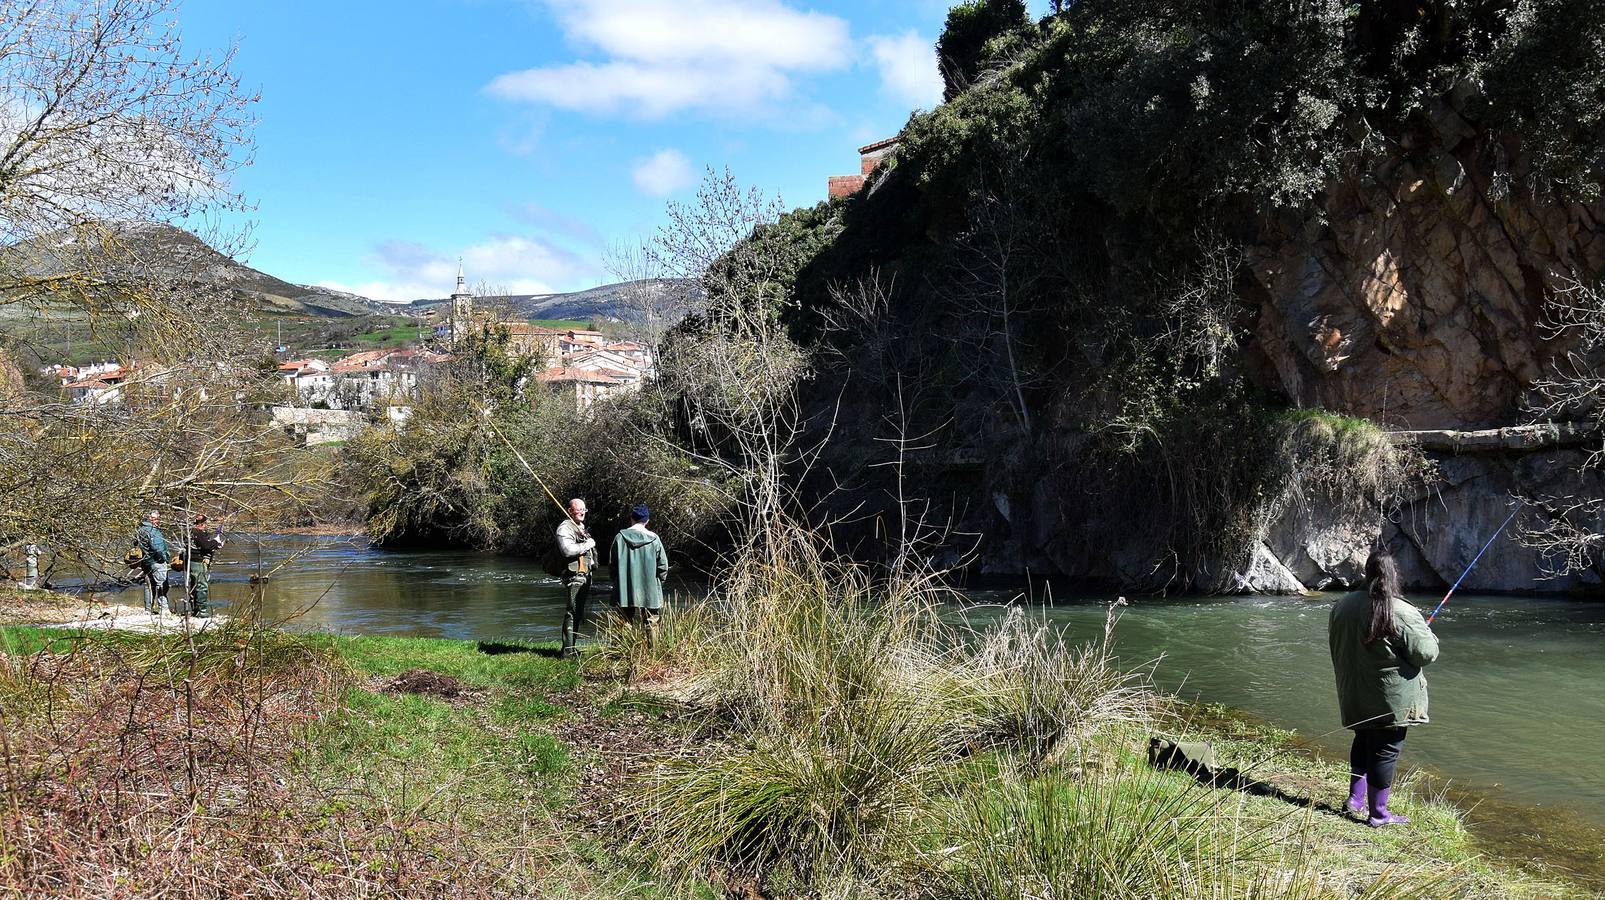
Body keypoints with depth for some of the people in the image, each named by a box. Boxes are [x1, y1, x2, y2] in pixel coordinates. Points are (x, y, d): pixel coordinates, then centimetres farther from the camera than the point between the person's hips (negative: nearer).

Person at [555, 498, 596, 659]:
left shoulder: (581, 528, 22)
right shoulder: (565, 528, -10)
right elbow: (567, 549, -26)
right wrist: (587, 545, -16)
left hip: (585, 575, 10)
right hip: (574, 575, -10)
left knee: (579, 614, 13)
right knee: (573, 613, -12)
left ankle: (571, 646, 20)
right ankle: (568, 650, -11)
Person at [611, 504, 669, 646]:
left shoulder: (620, 537, -3)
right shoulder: (654, 539, -5)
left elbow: (613, 565, 1)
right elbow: (663, 566, -3)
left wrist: (616, 583, 16)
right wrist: (657, 583, 13)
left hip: (625, 592, 1)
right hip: (650, 592, -1)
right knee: (650, 625, 7)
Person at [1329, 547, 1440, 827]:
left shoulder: (1342, 606, 0)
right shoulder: (1403, 614, -19)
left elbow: (1336, 647, 12)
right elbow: (1426, 653, -15)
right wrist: (1426, 632, 5)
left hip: (1355, 696, 5)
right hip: (1392, 699, -5)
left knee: (1363, 741, 23)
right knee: (1385, 751, 4)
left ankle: (1356, 797, 27)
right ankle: (1378, 814, 12)